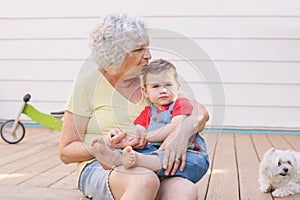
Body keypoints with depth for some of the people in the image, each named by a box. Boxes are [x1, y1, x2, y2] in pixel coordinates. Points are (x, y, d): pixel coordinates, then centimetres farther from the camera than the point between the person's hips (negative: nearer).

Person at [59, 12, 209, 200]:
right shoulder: (89, 81, -3)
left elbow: (200, 112, 3)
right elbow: (66, 152, -1)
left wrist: (182, 132, -20)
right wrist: (110, 147, -19)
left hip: (149, 166, 4)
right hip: (100, 168, -3)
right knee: (145, 180, -38)